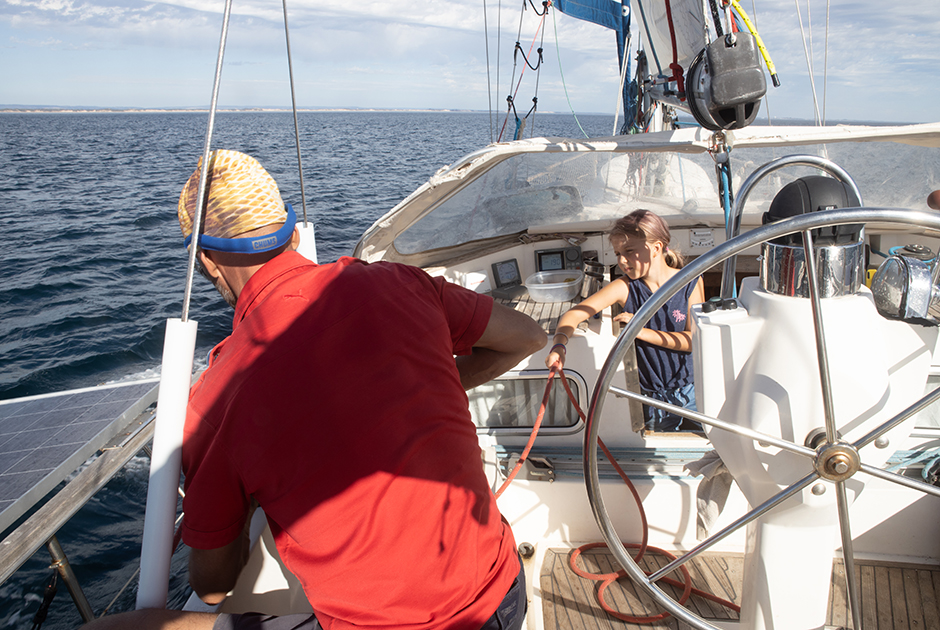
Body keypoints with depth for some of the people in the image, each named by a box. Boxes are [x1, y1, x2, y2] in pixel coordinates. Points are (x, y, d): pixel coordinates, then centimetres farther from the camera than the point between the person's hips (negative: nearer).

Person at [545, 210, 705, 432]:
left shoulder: (691, 283, -8)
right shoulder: (625, 287, -10)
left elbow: (694, 340, -14)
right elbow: (574, 314, -15)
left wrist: (642, 331, -23)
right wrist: (559, 345, -36)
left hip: (692, 391, 0)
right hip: (652, 397, 0)